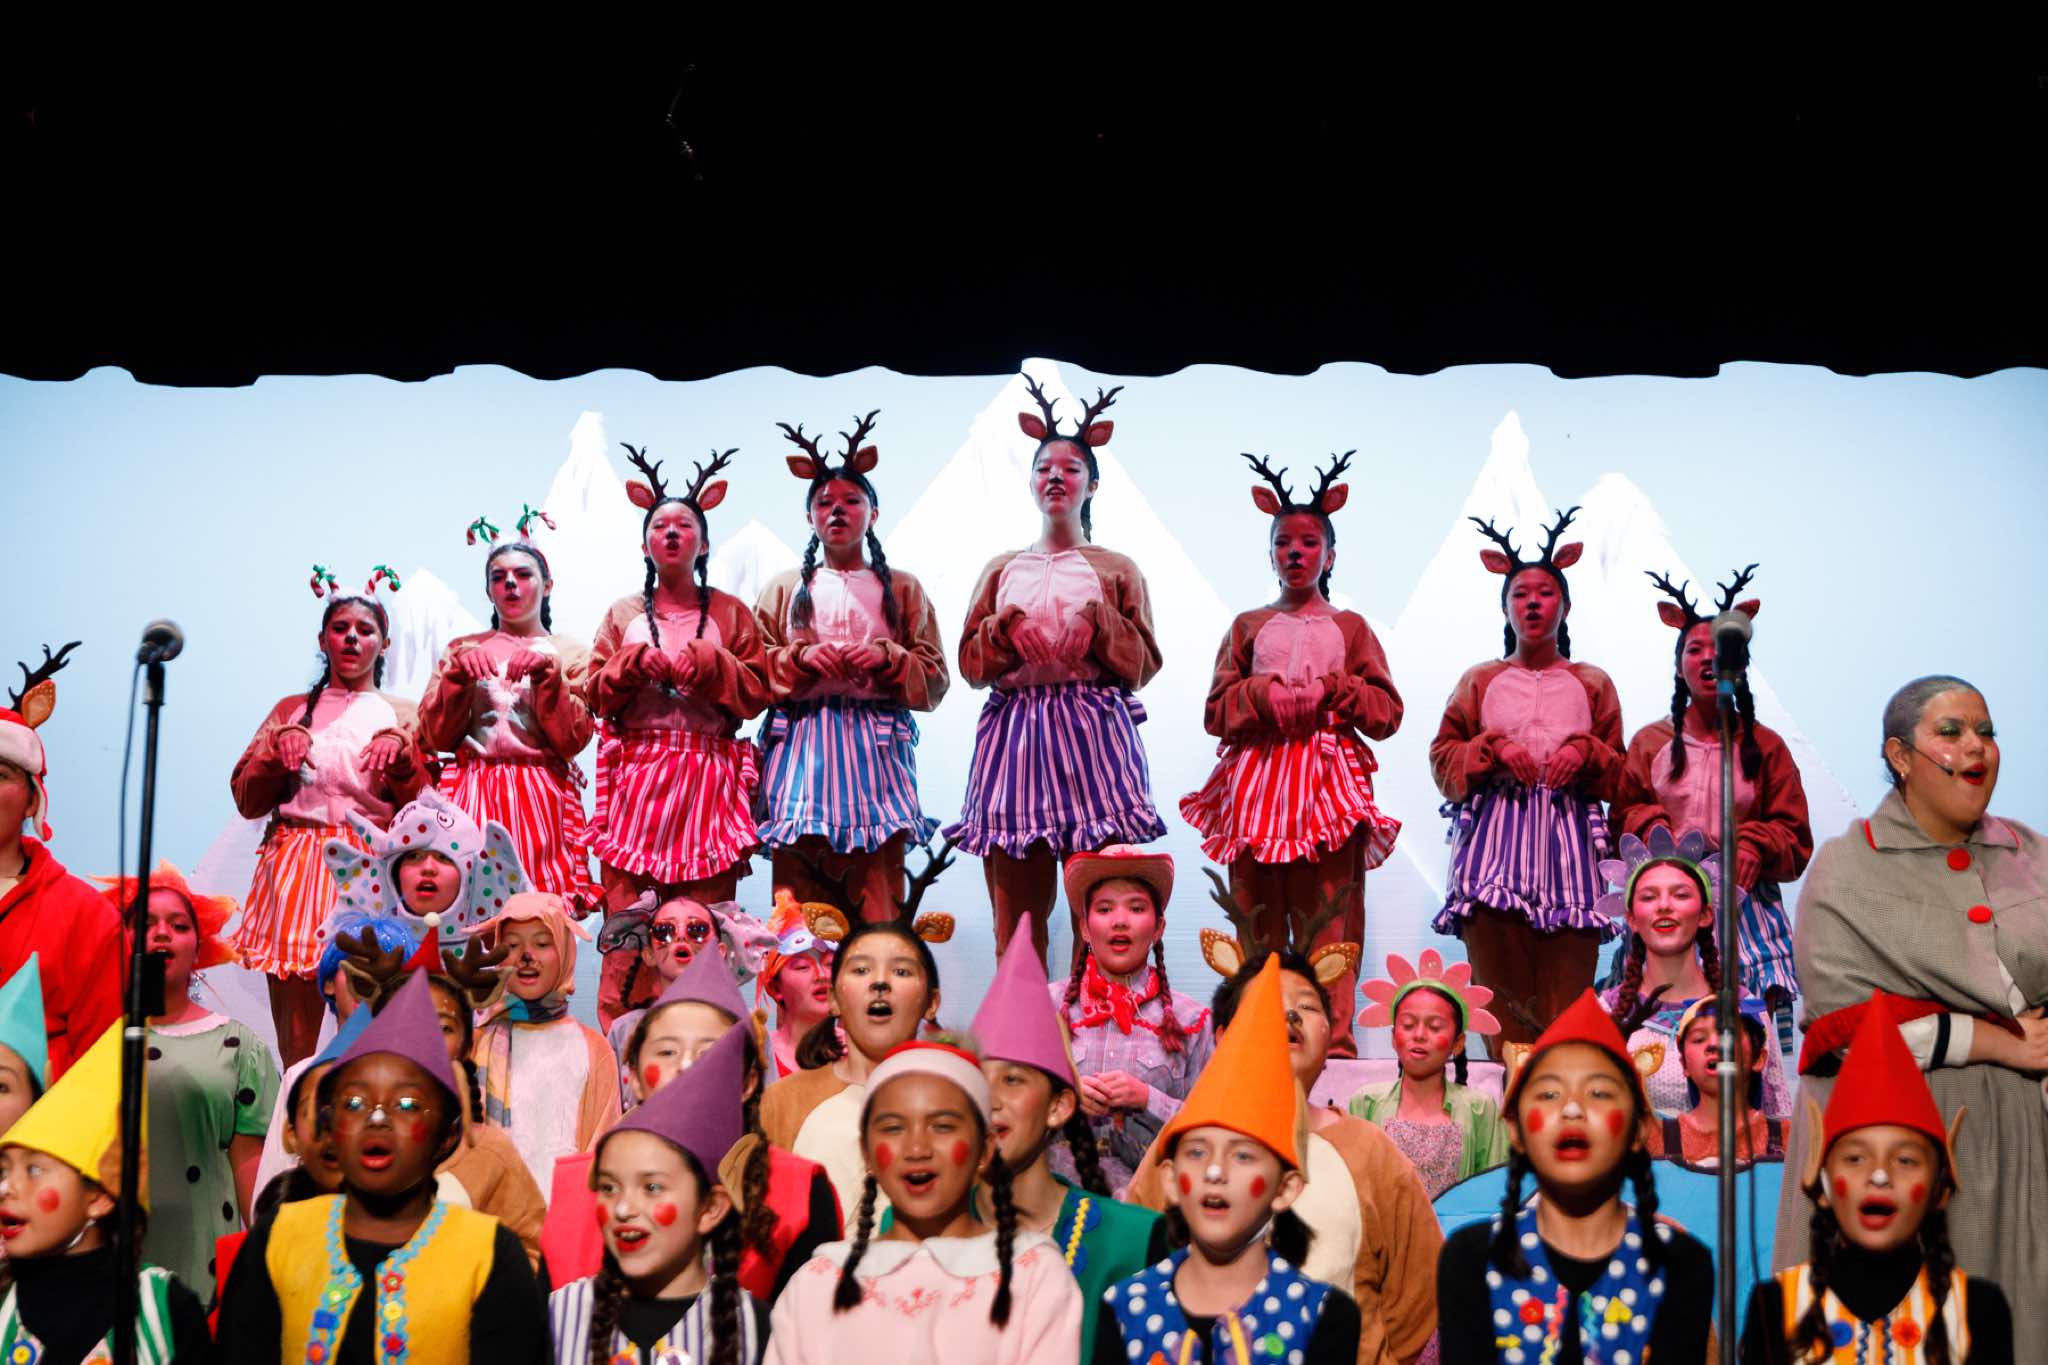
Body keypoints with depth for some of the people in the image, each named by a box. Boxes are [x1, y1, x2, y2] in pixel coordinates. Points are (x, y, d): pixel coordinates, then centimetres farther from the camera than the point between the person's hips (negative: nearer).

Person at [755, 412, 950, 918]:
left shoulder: (902, 588, 14)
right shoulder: (784, 588, 16)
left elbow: (934, 680, 8)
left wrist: (887, 657, -9)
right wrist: (801, 657, -9)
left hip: (876, 745, -1)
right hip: (800, 742, 1)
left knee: (877, 888, -9)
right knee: (798, 896, -6)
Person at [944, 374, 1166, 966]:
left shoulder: (1117, 570, 12)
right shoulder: (1002, 569, 17)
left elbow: (1144, 664, 6)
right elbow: (971, 663, 12)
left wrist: (1101, 621, -9)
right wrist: (1005, 626, -5)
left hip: (1092, 731, -2)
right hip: (1014, 732, 2)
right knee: (1016, 911, -2)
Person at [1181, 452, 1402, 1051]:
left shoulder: (1350, 627, 13)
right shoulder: (1248, 626, 15)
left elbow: (1389, 711, 6)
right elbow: (1215, 712, 9)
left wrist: (1333, 691, -8)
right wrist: (1262, 694, -8)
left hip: (1329, 779, -1)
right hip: (1258, 779, 1)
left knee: (1331, 918, -8)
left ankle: (1333, 1045, -8)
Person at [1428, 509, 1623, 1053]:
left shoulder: (1593, 683, 18)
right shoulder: (1479, 680, 18)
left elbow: (1619, 767, 14)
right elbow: (1443, 756, 11)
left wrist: (1584, 752, -6)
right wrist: (1494, 749, -6)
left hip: (1567, 832, 0)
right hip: (1496, 834, 0)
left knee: (1566, 981, -10)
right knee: (1499, 974, -12)